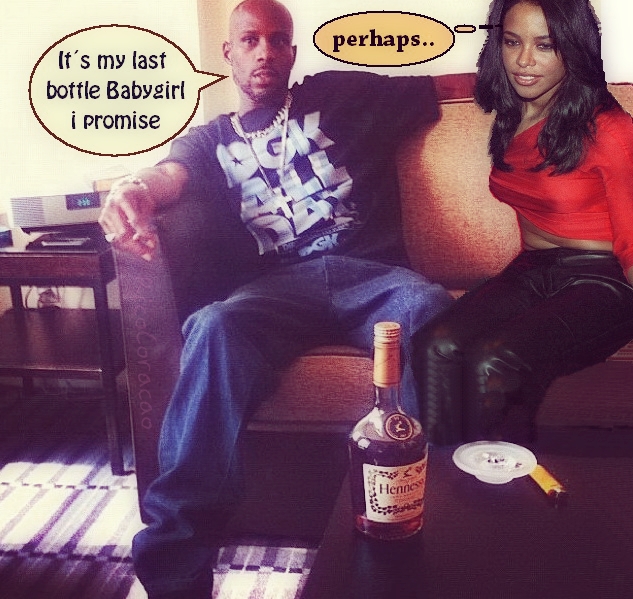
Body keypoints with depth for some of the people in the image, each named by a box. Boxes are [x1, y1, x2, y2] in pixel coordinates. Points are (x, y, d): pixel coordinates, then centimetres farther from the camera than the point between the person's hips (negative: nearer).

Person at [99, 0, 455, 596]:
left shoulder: (338, 96, 24)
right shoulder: (210, 138, 23)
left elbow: (439, 87, 26)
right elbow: (172, 173, -1)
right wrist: (137, 188, -24)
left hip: (370, 274, 1)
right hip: (274, 284, 0)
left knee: (429, 308, -34)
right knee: (215, 329, -33)